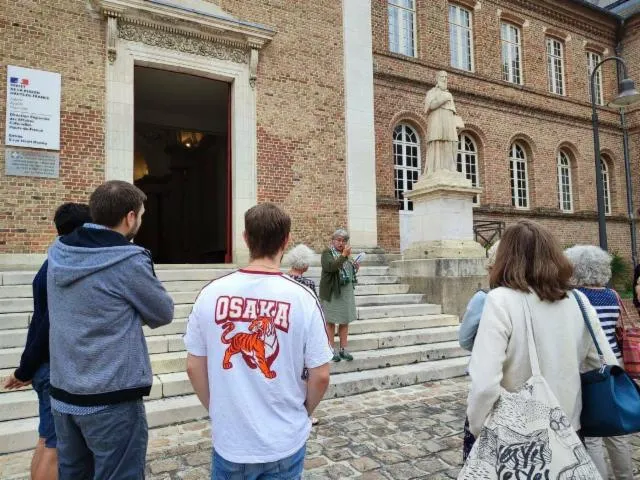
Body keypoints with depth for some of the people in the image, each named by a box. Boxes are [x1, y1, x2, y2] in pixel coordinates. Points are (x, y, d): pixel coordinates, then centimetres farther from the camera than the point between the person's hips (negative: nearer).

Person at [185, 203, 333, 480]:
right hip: (285, 442, -1)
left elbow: (194, 367, -3)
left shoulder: (211, 294, -12)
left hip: (230, 441, 1)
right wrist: (302, 413, 8)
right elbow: (320, 376, -11)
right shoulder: (302, 298, -17)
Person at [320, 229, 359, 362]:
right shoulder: (327, 253, -6)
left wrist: (355, 269, 4)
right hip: (332, 292, -6)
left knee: (345, 321, 9)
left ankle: (343, 349, 18)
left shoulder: (346, 253, 13)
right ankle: (332, 349, 11)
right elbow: (331, 267, -26)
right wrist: (344, 255, -25)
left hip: (347, 292, 6)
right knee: (331, 321, 2)